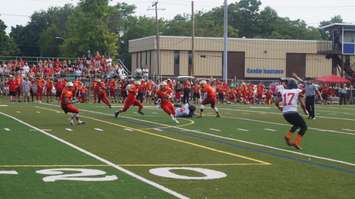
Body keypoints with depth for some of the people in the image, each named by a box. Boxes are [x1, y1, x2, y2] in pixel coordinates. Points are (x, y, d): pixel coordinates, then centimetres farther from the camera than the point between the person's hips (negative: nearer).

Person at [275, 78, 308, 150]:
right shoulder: (298, 91, 3)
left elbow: (276, 102, 10)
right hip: (293, 112, -6)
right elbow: (302, 104, -4)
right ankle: (296, 143, 0)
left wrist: (280, 108, 31)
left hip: (285, 113, 6)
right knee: (304, 127, 11)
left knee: (297, 124, 30)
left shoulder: (283, 91, 12)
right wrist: (305, 111, 15)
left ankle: (288, 137, 16)